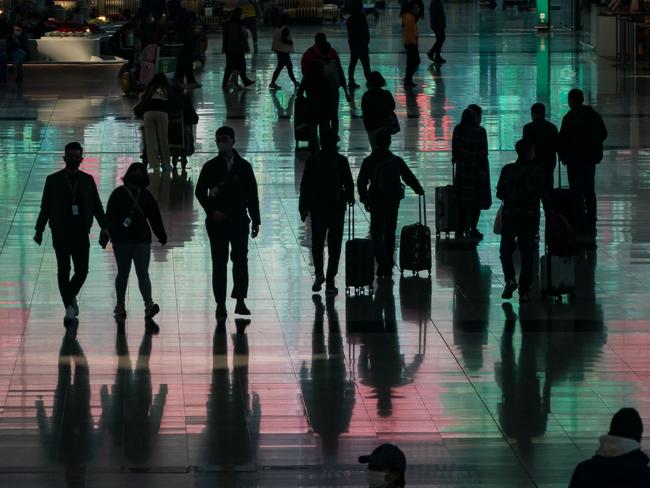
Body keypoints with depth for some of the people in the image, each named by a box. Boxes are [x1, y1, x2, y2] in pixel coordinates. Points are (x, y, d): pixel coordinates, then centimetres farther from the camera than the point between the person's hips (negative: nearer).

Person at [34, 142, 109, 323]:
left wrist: (104, 227, -2)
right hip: (60, 232, -2)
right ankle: (69, 306, 4)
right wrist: (39, 231, 3)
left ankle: (71, 295, 26)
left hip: (81, 233, 2)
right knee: (63, 270, -2)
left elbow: (97, 205, 9)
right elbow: (45, 207, 5)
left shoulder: (87, 180, 8)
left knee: (82, 270, -1)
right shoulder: (53, 180, 2)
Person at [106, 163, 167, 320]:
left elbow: (155, 216, 15)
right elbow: (110, 216, -7)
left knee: (143, 273, -7)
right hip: (122, 240, -2)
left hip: (142, 240, 2)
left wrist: (161, 235, 12)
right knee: (123, 273, 7)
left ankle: (149, 304, -18)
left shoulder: (146, 195, 12)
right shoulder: (119, 193, 0)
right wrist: (112, 234, -19)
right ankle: (120, 305, 17)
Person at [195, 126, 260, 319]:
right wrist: (211, 211, -10)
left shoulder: (243, 166, 4)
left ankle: (240, 301, 3)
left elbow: (252, 195, 7)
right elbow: (200, 192, 4)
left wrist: (255, 221, 5)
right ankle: (220, 304, 5)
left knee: (241, 260, -3)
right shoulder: (211, 167, 2)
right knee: (219, 263, 1)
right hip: (217, 221, -1)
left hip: (239, 220, 1)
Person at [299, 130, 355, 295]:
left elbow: (305, 185, -1)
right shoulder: (341, 161, -8)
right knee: (334, 245, 5)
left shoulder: (312, 160, -4)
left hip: (317, 208, 1)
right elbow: (348, 183, -3)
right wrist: (349, 198, 19)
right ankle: (330, 282, 1)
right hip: (337, 207, -1)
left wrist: (303, 208, 7)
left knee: (317, 242, 17)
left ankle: (319, 273, -1)